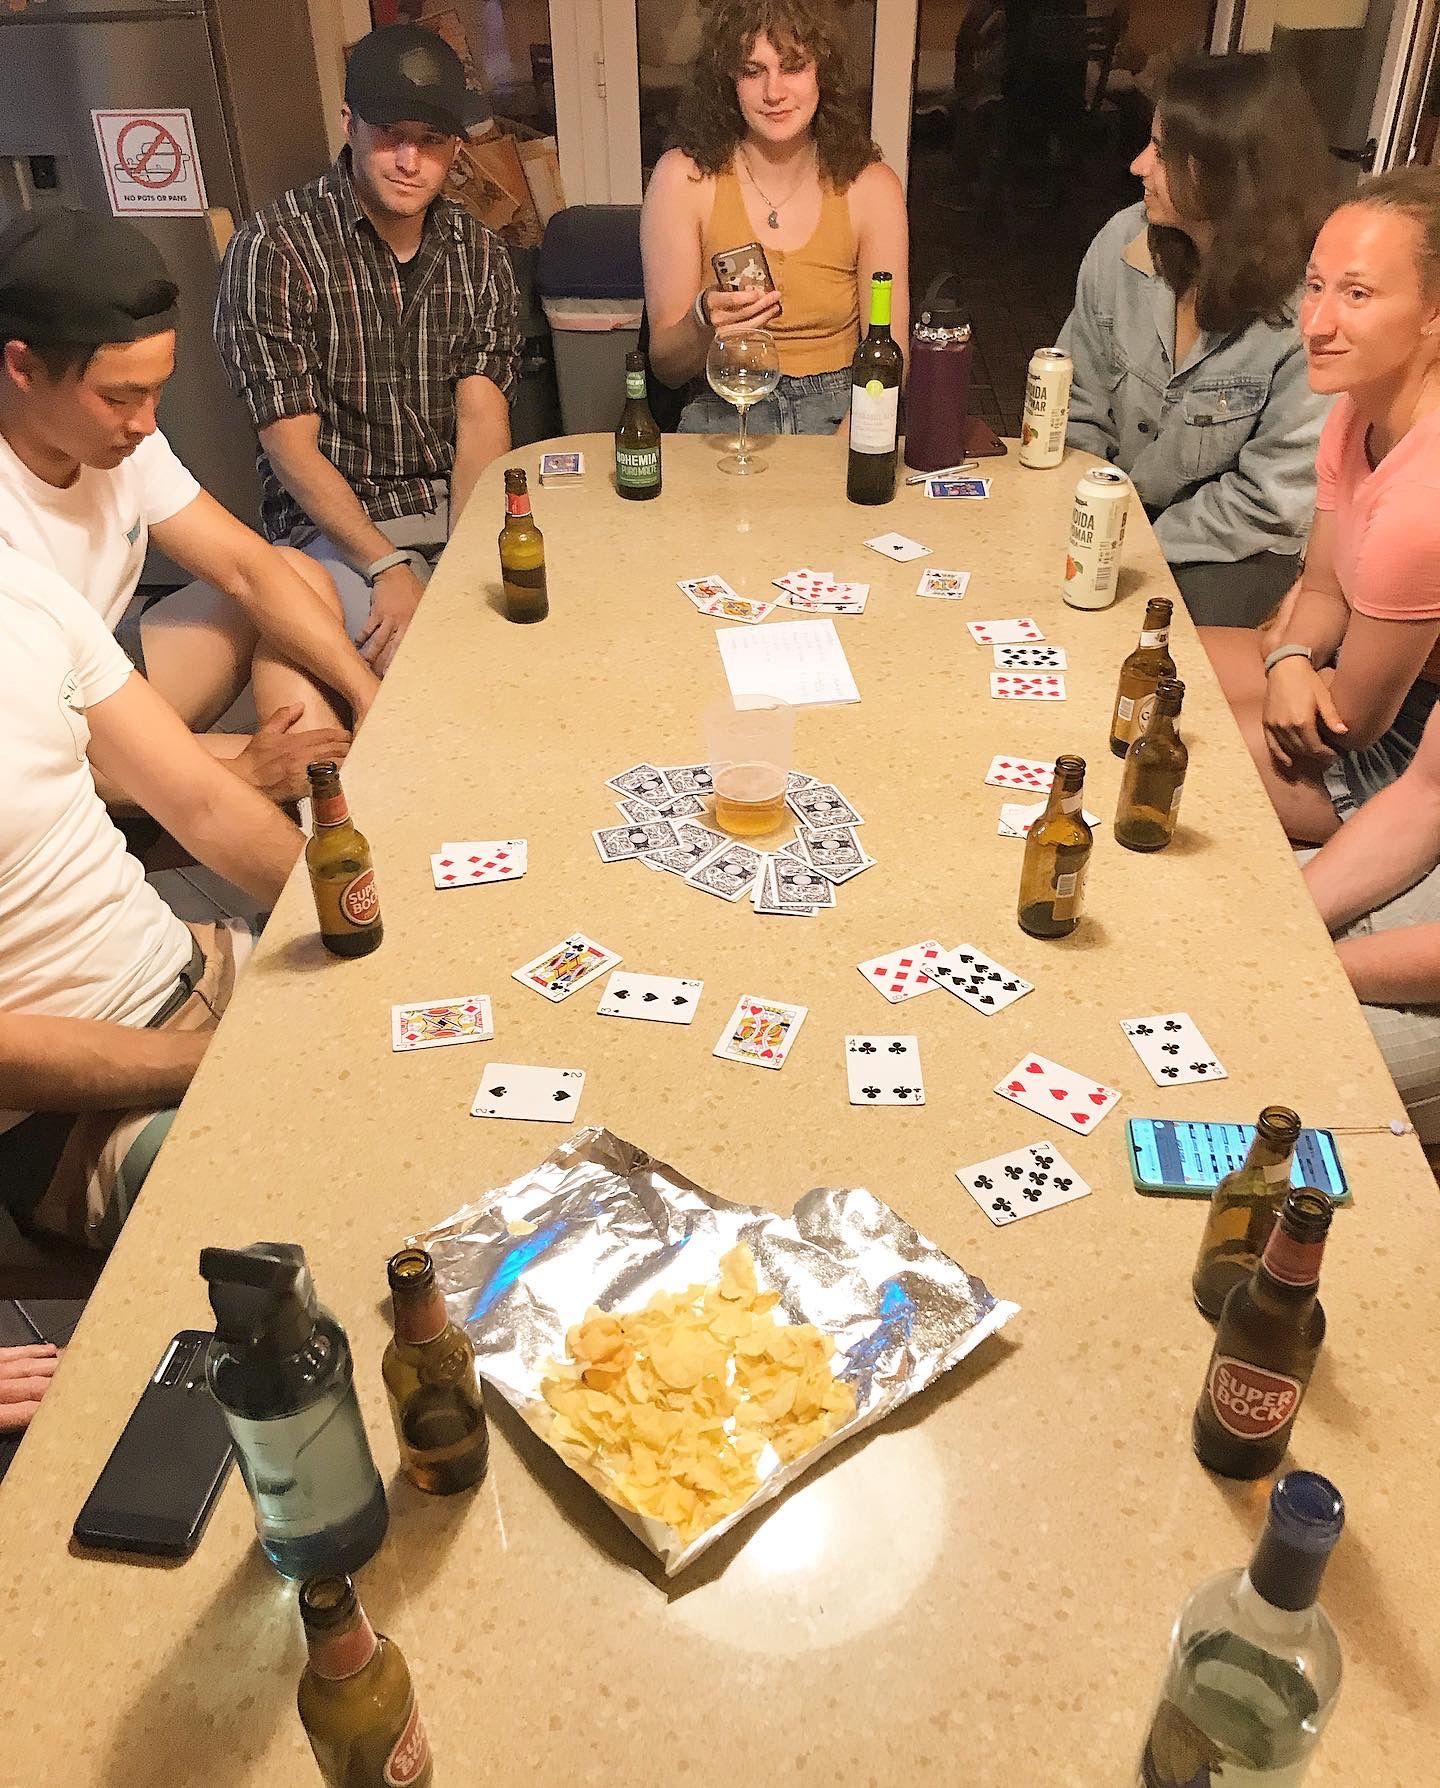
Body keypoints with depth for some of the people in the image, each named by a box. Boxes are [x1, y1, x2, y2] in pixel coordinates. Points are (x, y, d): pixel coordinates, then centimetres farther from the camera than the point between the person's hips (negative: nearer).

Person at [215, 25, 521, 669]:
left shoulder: (479, 254, 5)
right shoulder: (272, 246, -9)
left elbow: (482, 418, -5)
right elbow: (290, 445, -12)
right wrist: (389, 567, -24)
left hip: (464, 501, 5)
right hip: (334, 515, -4)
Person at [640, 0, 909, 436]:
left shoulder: (871, 187, 0)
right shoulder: (683, 178, -3)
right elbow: (666, 366, -2)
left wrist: (833, 458, -20)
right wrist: (704, 322, -25)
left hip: (841, 415, 2)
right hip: (723, 414, -1)